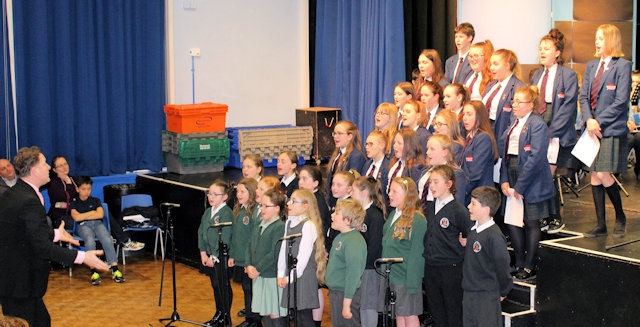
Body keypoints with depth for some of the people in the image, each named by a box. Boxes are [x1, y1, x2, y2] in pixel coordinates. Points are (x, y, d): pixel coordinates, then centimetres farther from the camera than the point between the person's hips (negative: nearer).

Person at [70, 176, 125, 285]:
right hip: (83, 226, -2)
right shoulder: (74, 203, 16)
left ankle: (114, 269, -36)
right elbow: (76, 218, -2)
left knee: (107, 239, -30)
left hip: (98, 223, 2)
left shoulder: (95, 201, 22)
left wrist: (84, 216, 3)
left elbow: (100, 214, 5)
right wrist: (92, 213, 6)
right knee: (90, 241, -36)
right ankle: (93, 271, -38)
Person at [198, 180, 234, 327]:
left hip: (221, 258, -8)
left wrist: (214, 257, -17)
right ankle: (218, 315, 30)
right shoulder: (208, 212, 9)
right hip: (209, 257, 8)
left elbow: (225, 239, -19)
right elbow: (201, 233, 10)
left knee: (223, 287, 3)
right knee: (215, 286, 17)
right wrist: (203, 253, 1)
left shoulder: (227, 214, -16)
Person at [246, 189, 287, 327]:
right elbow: (249, 246, 11)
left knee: (275, 314, -4)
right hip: (258, 276, 8)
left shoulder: (280, 227, -14)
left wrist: (258, 269, -15)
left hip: (273, 277, -8)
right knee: (264, 313, 15)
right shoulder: (259, 226, 12)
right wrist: (249, 266, -4)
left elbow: (275, 253, -18)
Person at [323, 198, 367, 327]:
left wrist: (346, 303, -23)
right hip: (335, 292, 10)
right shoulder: (340, 238, 11)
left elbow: (353, 274, -23)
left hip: (347, 295, -10)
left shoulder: (354, 241, -20)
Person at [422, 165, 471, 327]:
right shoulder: (428, 208, 8)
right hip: (430, 267, 7)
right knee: (436, 312, 16)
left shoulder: (458, 210, -12)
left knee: (454, 313, 3)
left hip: (451, 268, -7)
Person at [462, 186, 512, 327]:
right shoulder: (473, 229, 6)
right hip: (469, 293, 9)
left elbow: (502, 266, -16)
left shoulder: (494, 236, -21)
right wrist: (464, 243, 2)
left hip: (487, 296, -9)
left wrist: (502, 292, -5)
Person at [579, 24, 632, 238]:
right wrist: (589, 120, -9)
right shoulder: (591, 66, 13)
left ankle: (620, 217, 12)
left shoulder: (622, 66, -6)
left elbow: (621, 101, -12)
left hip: (611, 129, -6)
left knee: (604, 175, -10)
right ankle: (601, 225, 13)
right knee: (594, 177, 6)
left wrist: (599, 122, -15)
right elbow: (584, 96, 8)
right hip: (592, 129, 6)